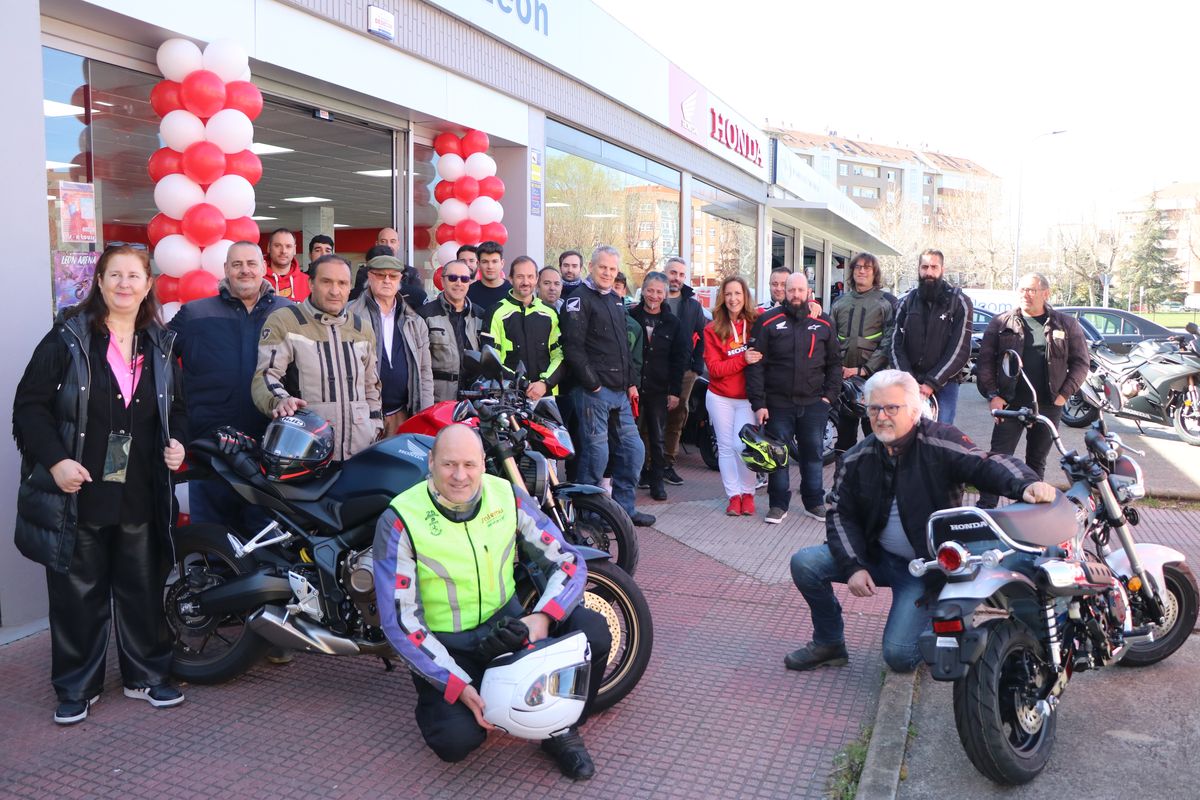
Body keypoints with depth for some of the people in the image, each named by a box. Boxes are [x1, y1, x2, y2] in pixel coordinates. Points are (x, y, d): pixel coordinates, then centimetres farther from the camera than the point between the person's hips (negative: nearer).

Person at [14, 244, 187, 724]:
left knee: (143, 589, 12)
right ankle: (76, 688, 22)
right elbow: (30, 405, -5)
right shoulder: (67, 338, -3)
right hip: (78, 492, -3)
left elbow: (177, 408, 19)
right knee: (78, 592, 7)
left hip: (140, 495, 3)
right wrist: (55, 460, -16)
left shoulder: (160, 345, 9)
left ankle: (146, 675, 27)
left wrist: (177, 442, 0)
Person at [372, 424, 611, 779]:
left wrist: (543, 617, -24)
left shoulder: (507, 495, -8)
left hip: (509, 626, 3)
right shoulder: (399, 520, -17)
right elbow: (400, 621, -17)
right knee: (456, 739, -27)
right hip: (446, 647, -2)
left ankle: (562, 729, 3)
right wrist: (458, 685, -23)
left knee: (592, 630, -21)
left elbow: (568, 562, -5)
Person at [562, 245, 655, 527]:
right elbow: (573, 348, -15)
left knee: (633, 449, 10)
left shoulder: (615, 300, 19)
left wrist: (631, 382, 17)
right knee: (596, 452, -4)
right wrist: (593, 384, -15)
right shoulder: (579, 299, -7)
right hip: (593, 390, -8)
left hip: (620, 391, 8)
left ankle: (623, 508, 21)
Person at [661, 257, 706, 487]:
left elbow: (701, 337, 12)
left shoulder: (693, 305, 14)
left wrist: (697, 366, 2)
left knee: (676, 418, 7)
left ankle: (667, 463, 17)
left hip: (684, 372, 3)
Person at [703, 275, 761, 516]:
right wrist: (743, 360, -21)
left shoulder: (757, 322, -3)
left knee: (743, 445, -9)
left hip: (748, 397, -1)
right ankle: (733, 496, 18)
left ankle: (748, 493, 12)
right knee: (726, 447, 6)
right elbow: (714, 368, -10)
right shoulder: (713, 329, -4)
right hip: (720, 398, 1)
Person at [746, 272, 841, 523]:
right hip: (777, 403, -2)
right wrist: (758, 403, -10)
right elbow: (755, 365, -5)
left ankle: (814, 503, 23)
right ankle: (778, 504, 18)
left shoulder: (823, 323, 7)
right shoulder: (768, 321, -1)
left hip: (814, 404, 2)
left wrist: (829, 395, 2)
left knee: (813, 454, 9)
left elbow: (835, 362, 13)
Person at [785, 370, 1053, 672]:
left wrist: (1026, 484, -48)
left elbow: (986, 464, -26)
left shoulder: (940, 442, -14)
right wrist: (853, 567, -13)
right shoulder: (857, 459, -1)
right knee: (804, 563, -14)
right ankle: (829, 643, 8)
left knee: (900, 656, -15)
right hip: (876, 556, 5)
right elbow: (841, 514, 1)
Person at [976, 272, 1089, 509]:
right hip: (1010, 403, -1)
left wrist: (1064, 394, -4)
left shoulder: (1066, 324, 5)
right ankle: (985, 507, -5)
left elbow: (1081, 361, 6)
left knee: (1037, 462, 11)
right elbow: (986, 360, 2)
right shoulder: (1001, 322, 3)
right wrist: (992, 395, -8)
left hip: (1049, 406, 1)